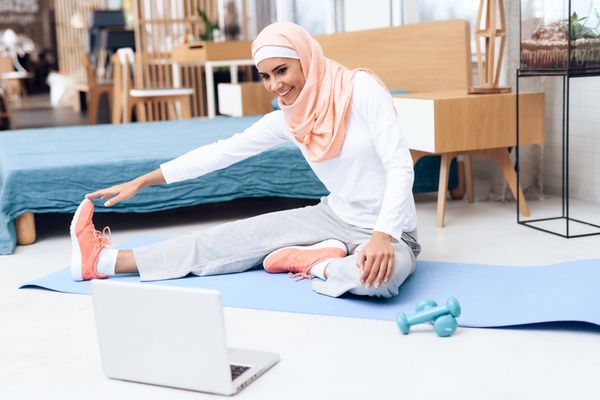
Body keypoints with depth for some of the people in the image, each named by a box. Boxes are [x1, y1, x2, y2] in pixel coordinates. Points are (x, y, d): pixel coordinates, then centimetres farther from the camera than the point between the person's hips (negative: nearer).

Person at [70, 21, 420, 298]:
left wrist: (382, 236, -33)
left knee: (378, 275, -41)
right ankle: (103, 261, 3)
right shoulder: (287, 119, 1)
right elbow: (222, 152, 5)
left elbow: (400, 166, -20)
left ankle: (316, 263, -11)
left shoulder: (361, 88, -17)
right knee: (233, 239, -3)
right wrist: (141, 182, 6)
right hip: (335, 217, 5)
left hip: (389, 229, -5)